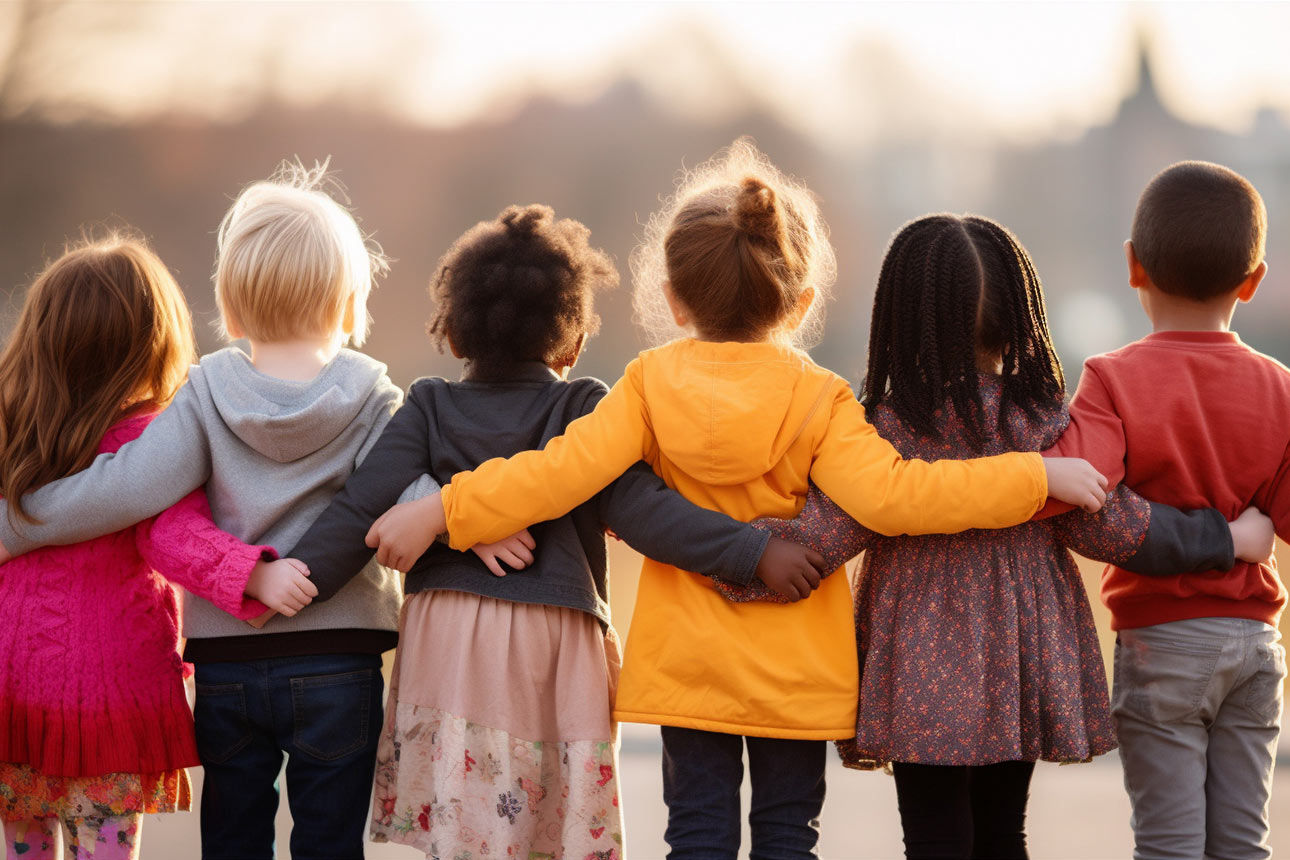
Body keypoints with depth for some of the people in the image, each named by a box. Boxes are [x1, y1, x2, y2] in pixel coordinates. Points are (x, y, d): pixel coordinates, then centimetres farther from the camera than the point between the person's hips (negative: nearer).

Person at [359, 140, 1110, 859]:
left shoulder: (651, 385, -6)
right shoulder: (818, 400, -10)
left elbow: (564, 470, -14)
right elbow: (889, 496, -21)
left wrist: (442, 511, -9)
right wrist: (1037, 477, -16)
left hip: (686, 664, 1)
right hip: (796, 672, -1)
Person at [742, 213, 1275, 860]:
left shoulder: (887, 427, -13)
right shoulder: (1042, 419, -6)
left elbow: (820, 539, -15)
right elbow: (1111, 527, -4)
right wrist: (1227, 539, 8)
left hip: (926, 680, -3)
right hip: (1024, 672, 3)